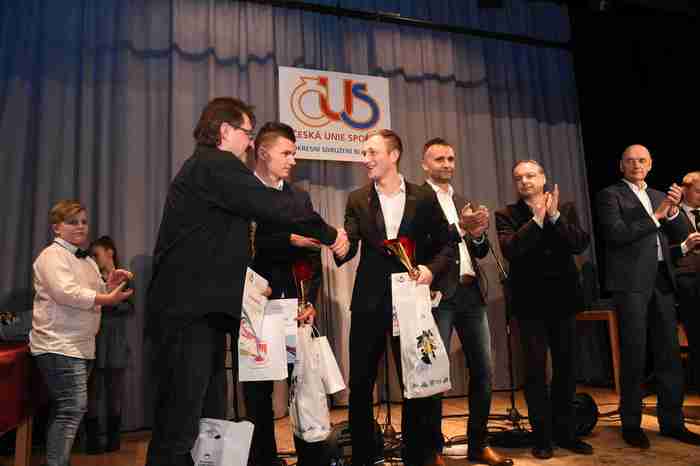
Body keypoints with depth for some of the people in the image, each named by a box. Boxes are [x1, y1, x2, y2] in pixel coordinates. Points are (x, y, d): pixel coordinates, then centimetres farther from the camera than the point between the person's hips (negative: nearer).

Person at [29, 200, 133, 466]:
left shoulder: (87, 261, 19)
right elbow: (66, 293, -22)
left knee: (64, 409, 14)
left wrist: (109, 285, 3)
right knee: (74, 407, -15)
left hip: (81, 345, 9)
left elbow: (94, 296, 23)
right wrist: (108, 298, -25)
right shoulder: (52, 255, -8)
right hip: (58, 345, -9)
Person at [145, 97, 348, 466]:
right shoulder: (216, 164, -9)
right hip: (189, 311, -11)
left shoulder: (205, 167, 23)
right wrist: (329, 234, -2)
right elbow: (275, 208, -14)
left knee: (209, 418, 13)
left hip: (200, 309, 11)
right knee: (181, 423, -6)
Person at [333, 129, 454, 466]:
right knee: (360, 383, 6)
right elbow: (350, 244, -4)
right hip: (369, 302, 1)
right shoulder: (357, 199, 6)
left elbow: (446, 245, 6)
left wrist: (432, 268, -13)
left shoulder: (424, 198, 3)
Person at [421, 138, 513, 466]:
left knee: (483, 371, 11)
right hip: (439, 295, -7)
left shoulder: (463, 202, 19)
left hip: (471, 294, 7)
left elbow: (480, 251, 17)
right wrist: (459, 228, -19)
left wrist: (478, 234, -3)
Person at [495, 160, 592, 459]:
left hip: (562, 299, 3)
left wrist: (554, 216, -15)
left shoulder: (566, 208, 7)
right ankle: (542, 436, 13)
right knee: (535, 369, 1)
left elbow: (581, 244, -6)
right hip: (530, 302, -3)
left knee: (567, 368, 11)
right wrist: (536, 219, -18)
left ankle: (565, 431, 26)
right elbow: (510, 250, -16)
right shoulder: (507, 215, 0)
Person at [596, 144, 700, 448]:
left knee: (669, 354, 7)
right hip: (631, 282, -6)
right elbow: (616, 234, -12)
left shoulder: (659, 196, 20)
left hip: (661, 281, 6)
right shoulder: (610, 195, 1)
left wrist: (672, 210, -3)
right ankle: (631, 424, 8)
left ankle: (671, 421, 18)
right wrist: (656, 216, -10)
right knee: (634, 355, -2)